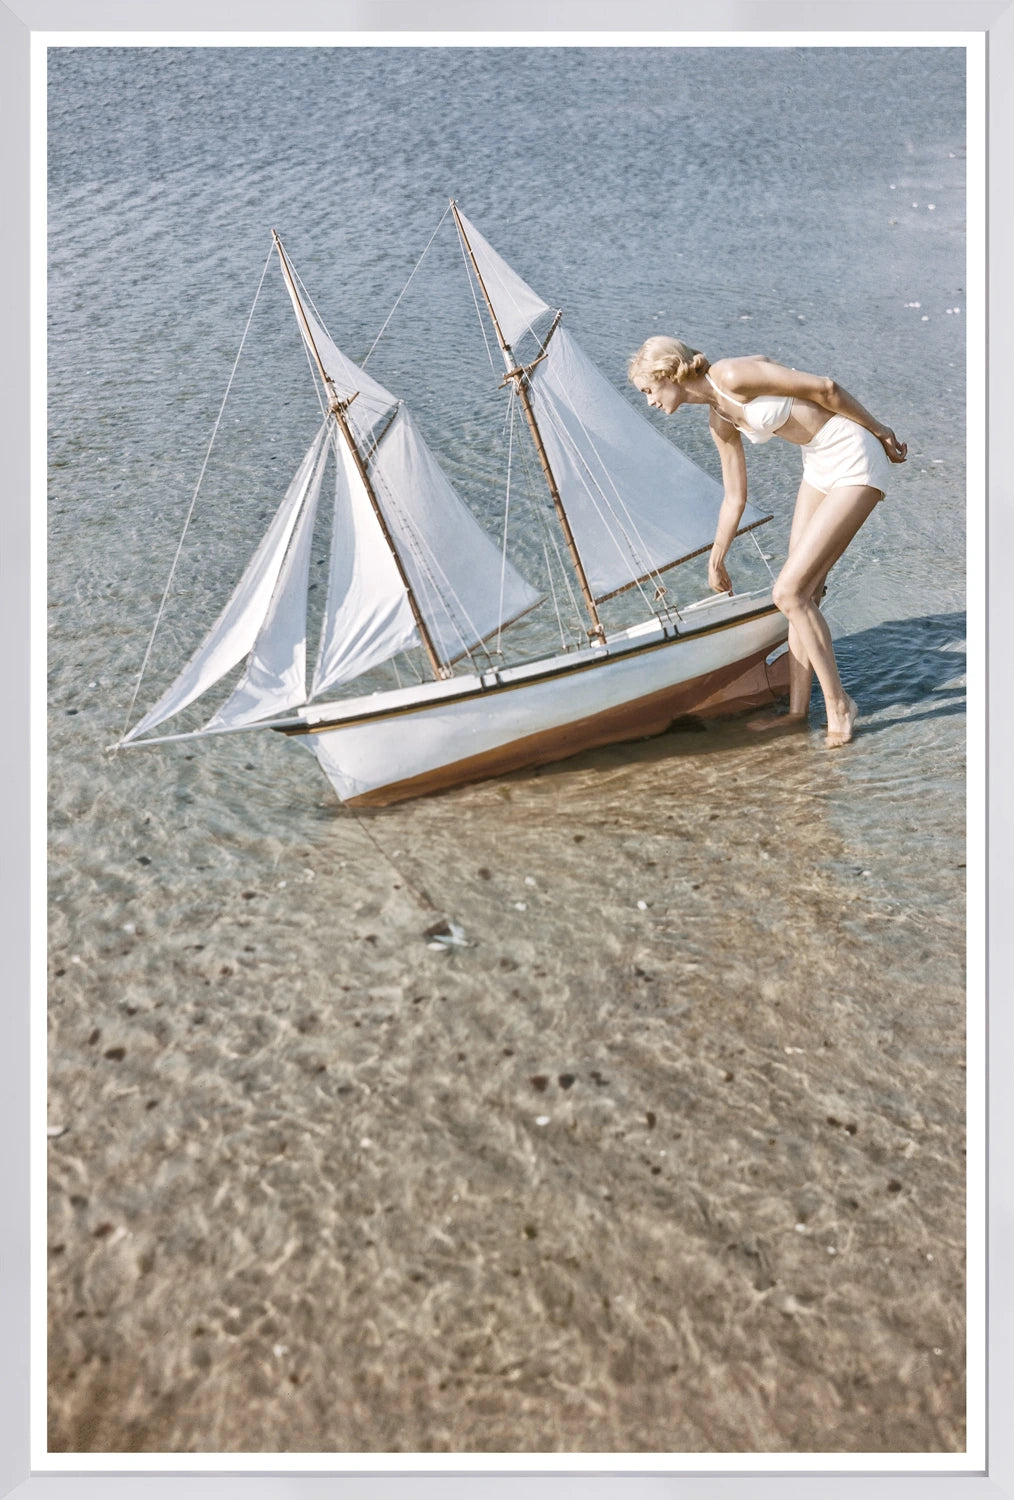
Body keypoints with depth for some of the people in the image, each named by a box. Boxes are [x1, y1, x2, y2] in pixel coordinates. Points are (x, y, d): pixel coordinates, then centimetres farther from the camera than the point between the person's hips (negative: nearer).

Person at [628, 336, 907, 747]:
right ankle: (798, 710, 18)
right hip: (819, 466, 9)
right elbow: (735, 498, 19)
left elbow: (824, 387, -15)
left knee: (789, 592, -12)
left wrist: (879, 431, -4)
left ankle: (838, 704, 1)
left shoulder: (734, 375, -18)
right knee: (802, 593, 8)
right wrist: (716, 561, 29)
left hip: (854, 461, -9)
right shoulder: (720, 421, 8)